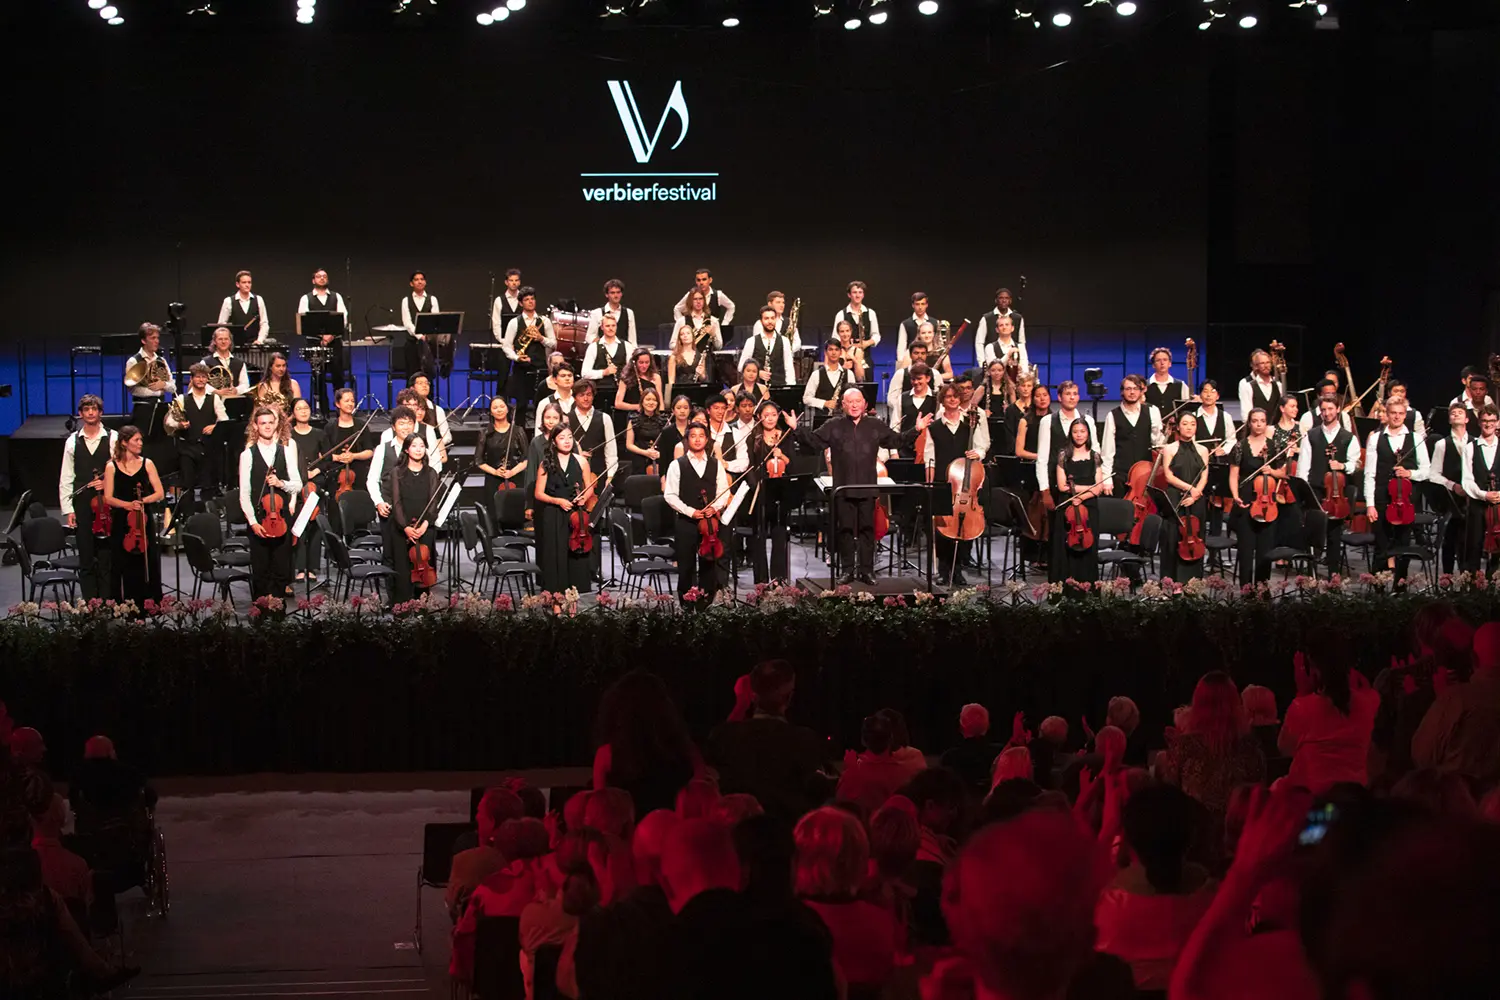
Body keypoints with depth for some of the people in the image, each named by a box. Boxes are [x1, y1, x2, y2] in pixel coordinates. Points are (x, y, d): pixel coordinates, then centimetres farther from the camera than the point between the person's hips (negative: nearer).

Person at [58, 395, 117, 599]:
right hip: (82, 507, 2)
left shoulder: (112, 439, -2)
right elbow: (65, 479, 5)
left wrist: (108, 483, -17)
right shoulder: (72, 441, 5)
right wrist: (67, 509, 0)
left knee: (106, 558, 1)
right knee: (86, 561, 6)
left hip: (106, 506, -2)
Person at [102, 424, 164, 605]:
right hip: (121, 524, -1)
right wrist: (127, 504, -20)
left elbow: (160, 493, 1)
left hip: (144, 522, 1)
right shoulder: (112, 466, 0)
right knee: (124, 568, 0)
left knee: (147, 566, 1)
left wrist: (143, 500, -15)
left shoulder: (147, 464, 4)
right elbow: (108, 498, -4)